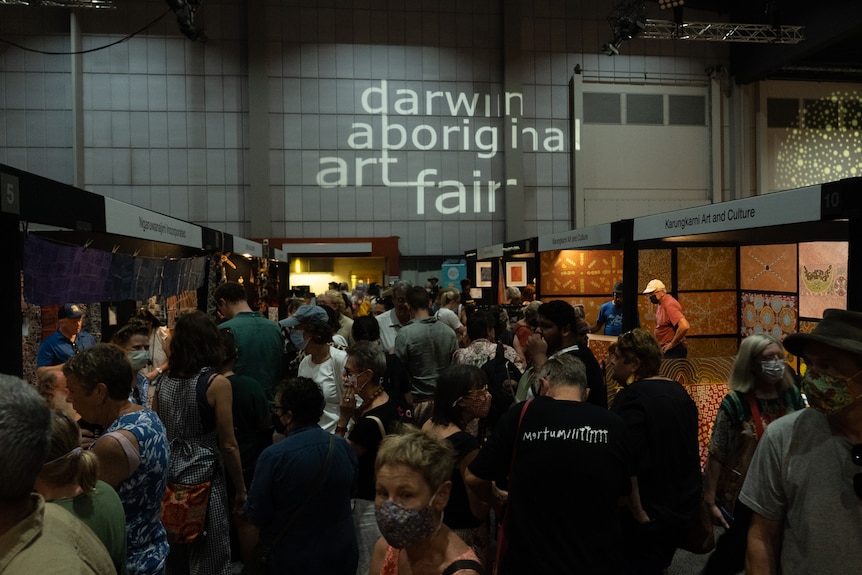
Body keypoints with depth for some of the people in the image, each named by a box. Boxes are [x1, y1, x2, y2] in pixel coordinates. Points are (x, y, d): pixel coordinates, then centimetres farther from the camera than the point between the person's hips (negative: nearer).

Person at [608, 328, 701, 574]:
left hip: (652, 511, -8)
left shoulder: (631, 397, -21)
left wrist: (638, 513, -18)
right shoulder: (679, 391, 6)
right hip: (685, 505, 8)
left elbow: (630, 462, -28)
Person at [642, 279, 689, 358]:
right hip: (664, 349, 9)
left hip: (673, 351, -9)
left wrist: (672, 344, -20)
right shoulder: (659, 304, 8)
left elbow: (684, 326, -32)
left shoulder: (669, 305, -20)